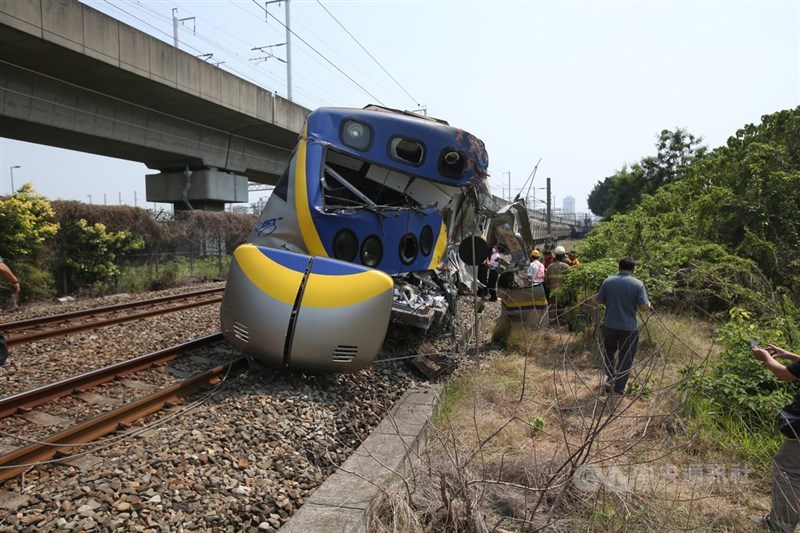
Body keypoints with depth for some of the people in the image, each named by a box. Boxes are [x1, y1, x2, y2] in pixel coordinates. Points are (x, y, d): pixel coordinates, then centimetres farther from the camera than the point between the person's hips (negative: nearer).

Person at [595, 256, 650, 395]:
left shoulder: (608, 281, -5)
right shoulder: (638, 284, -12)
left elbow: (598, 300, 2)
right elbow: (644, 307, -15)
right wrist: (649, 304, 7)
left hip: (609, 325, 2)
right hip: (629, 328, -2)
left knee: (609, 352, 26)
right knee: (626, 358, 13)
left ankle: (609, 381, 18)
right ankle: (619, 388, 20)